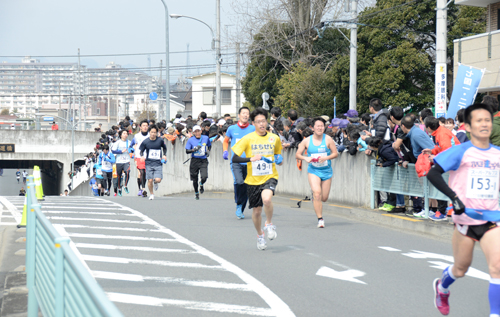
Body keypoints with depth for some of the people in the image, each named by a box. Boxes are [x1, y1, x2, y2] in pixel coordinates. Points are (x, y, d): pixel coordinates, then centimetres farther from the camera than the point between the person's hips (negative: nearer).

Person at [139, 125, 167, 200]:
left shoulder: (160, 140, 1)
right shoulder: (145, 142, -2)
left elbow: (164, 148, 20)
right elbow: (141, 150, 10)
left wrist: (164, 155, 6)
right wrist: (142, 156, -11)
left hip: (158, 163, 0)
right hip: (149, 163, 0)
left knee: (158, 180, -13)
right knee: (150, 180, -2)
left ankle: (155, 183, 26)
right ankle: (152, 194, 21)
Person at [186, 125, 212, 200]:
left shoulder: (206, 138, 5)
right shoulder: (190, 140, -1)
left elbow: (209, 146, 24)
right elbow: (187, 151, -3)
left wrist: (208, 151, 5)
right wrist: (194, 149, -20)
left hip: (203, 161, 0)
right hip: (194, 161, 0)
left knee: (204, 177, -18)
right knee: (195, 179, 5)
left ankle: (201, 184, 20)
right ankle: (196, 193, 31)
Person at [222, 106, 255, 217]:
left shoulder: (253, 129, 5)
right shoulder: (232, 129, 7)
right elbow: (226, 141, 23)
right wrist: (225, 151, 6)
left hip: (248, 162, 1)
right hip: (235, 161, -1)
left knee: (247, 187, 5)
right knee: (239, 182, -23)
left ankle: (240, 211, 21)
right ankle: (238, 204, -2)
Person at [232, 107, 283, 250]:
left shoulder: (275, 138, 4)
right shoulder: (248, 139, -6)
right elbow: (234, 159, -10)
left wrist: (279, 160, -2)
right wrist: (251, 159, -24)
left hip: (270, 177, 0)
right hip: (253, 180, 0)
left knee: (266, 199, -30)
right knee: (257, 210, 8)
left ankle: (269, 224, -3)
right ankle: (260, 235, 35)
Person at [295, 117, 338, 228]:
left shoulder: (328, 139, -3)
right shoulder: (306, 141, -1)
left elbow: (335, 153, -1)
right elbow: (297, 155, 5)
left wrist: (326, 158, -19)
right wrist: (305, 158, -16)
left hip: (326, 171, 1)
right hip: (313, 171, -1)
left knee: (324, 198, 5)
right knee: (317, 193, -20)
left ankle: (314, 198, 43)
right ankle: (320, 219, -13)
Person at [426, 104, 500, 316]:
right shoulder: (461, 151, -9)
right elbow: (432, 173, -14)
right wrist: (454, 197, -23)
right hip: (466, 218, -3)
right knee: (460, 269, 14)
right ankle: (441, 287, 47)